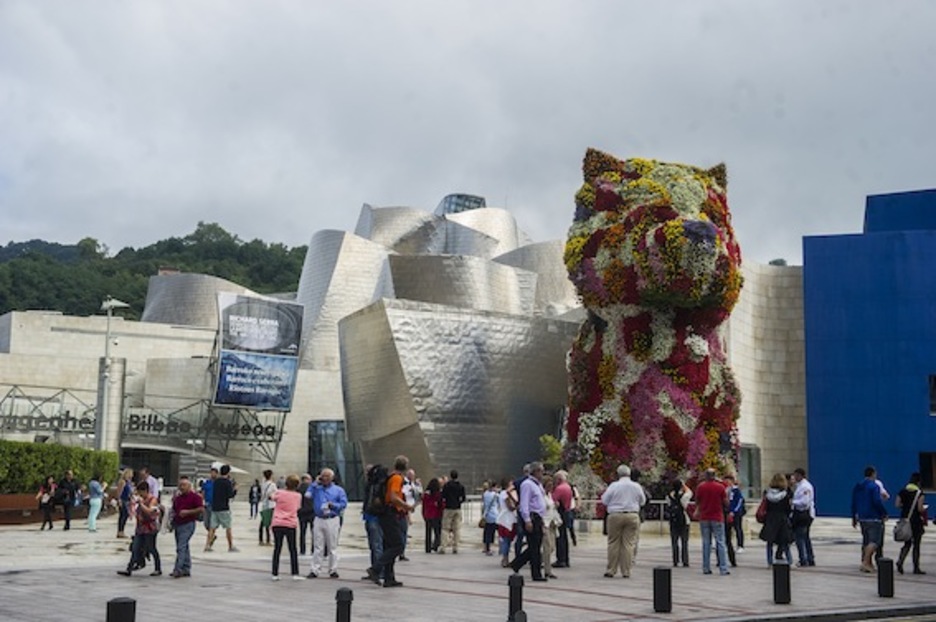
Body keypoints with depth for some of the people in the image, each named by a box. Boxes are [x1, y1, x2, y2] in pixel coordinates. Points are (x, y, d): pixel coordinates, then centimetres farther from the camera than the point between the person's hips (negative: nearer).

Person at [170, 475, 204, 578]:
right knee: (184, 547, 11)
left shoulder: (195, 496, -6)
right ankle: (186, 570, 16)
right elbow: (174, 510, 26)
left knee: (181, 547, -14)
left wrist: (187, 512, -18)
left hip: (188, 524, -8)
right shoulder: (178, 497, 16)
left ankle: (178, 569, -15)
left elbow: (201, 509, -13)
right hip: (177, 524, 8)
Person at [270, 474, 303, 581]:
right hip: (290, 524, 0)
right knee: (293, 550, 7)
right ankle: (295, 574, 3)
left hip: (277, 524, 0)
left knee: (277, 549, 7)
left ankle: (275, 574, 7)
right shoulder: (298, 496, -2)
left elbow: (272, 495, 15)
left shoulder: (279, 493, -5)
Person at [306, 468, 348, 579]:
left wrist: (332, 505, -13)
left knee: (332, 547, 2)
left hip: (332, 520, -2)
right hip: (319, 520, 2)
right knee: (317, 547, 2)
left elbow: (343, 504, 1)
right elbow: (308, 495, -4)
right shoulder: (317, 488, 12)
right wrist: (316, 483, 0)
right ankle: (315, 570, 4)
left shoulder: (338, 490, 7)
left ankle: (333, 570, 7)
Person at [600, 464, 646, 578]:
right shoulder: (636, 486, 3)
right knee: (628, 544, 3)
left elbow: (604, 501, 1)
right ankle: (626, 571, 3)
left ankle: (610, 570, 6)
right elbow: (643, 501, 15)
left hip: (616, 516, -2)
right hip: (632, 516, 2)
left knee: (613, 543, 5)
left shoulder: (614, 485, -4)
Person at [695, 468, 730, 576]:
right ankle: (723, 569, -5)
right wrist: (726, 494, 14)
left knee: (706, 543, 9)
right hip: (717, 518, -2)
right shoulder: (720, 487, -6)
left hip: (704, 518, 2)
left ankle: (706, 568, 9)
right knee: (720, 543, 0)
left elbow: (697, 502, 6)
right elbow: (726, 502, -3)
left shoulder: (700, 487, -1)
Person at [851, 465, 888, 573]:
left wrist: (854, 518, 20)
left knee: (866, 541, 15)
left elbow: (853, 503, 15)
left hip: (862, 518, 8)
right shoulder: (874, 486, -11)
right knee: (874, 541, -7)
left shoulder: (857, 487, 12)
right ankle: (866, 562, -19)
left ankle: (869, 563, 18)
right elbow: (877, 501, -19)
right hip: (874, 518, -8)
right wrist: (884, 513, -6)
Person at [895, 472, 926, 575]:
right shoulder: (919, 492, -11)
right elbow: (920, 508, -17)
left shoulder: (903, 491, 4)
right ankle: (916, 568, 11)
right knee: (916, 545, 5)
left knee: (907, 543, 15)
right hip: (916, 520, -5)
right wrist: (924, 509, 3)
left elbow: (897, 504, 0)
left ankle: (900, 562, -5)